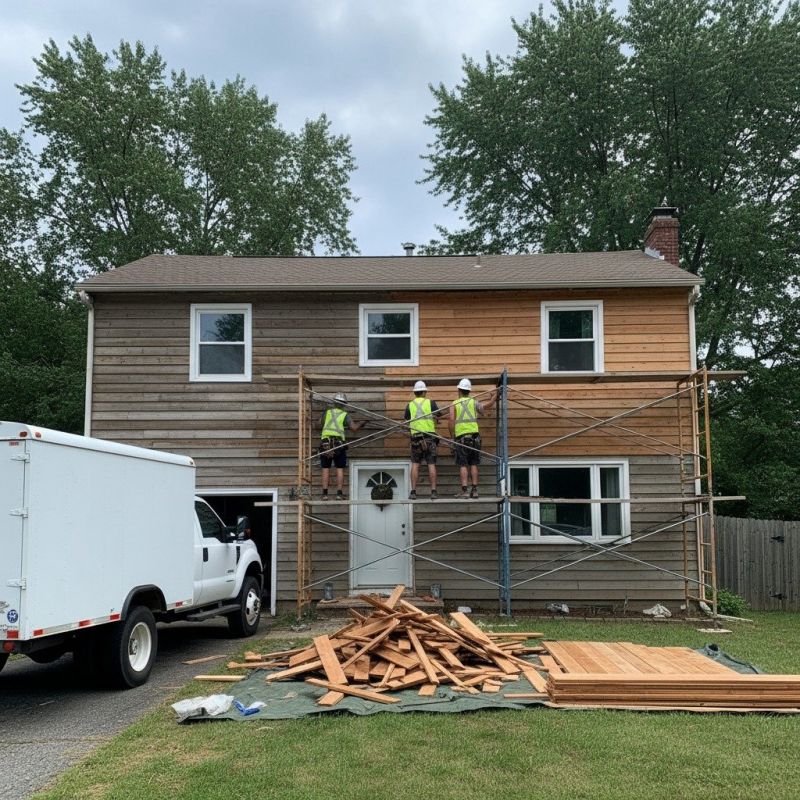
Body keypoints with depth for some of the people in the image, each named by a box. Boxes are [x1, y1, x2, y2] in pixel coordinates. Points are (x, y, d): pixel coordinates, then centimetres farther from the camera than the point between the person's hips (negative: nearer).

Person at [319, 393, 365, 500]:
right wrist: (362, 423, 18)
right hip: (338, 444, -2)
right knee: (340, 469, 3)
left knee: (325, 469, 6)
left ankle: (325, 493, 2)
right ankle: (339, 493, -2)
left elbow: (321, 424, 25)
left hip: (325, 442, 2)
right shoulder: (344, 415, 5)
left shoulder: (327, 413, 10)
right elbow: (354, 428, -1)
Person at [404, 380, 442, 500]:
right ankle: (433, 491, -3)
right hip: (430, 435, -1)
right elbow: (439, 414, 17)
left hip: (415, 437, 1)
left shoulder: (410, 405, 7)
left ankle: (413, 491, -2)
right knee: (431, 464, 0)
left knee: (415, 464, 4)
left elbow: (407, 420, 14)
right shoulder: (430, 403, 4)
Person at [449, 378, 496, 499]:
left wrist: (452, 436, 1)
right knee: (473, 464, 7)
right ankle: (474, 490, 3)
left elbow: (452, 420, -4)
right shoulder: (474, 402, 12)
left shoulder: (454, 404, 8)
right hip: (474, 436, 2)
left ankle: (464, 491, -12)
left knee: (463, 465, -3)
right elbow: (487, 405, 1)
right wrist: (494, 397, 21)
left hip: (460, 437, -2)